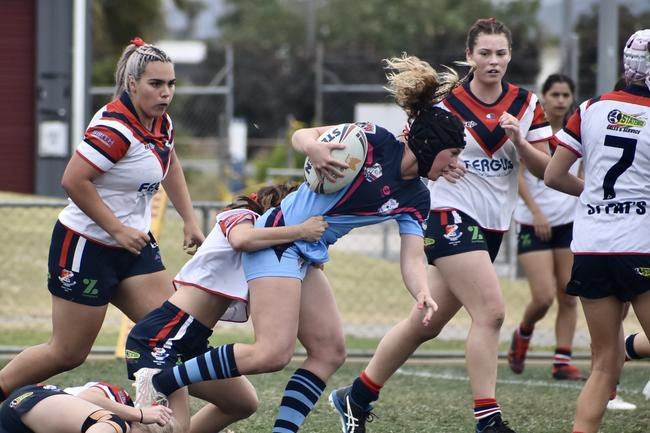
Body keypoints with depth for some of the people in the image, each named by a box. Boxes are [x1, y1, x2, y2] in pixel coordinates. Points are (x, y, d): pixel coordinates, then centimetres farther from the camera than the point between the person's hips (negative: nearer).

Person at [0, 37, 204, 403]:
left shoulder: (162, 122, 4)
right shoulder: (115, 127, -24)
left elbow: (170, 166, 25)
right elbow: (73, 180, -26)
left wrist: (190, 219, 18)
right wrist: (118, 229, -22)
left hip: (133, 246, 8)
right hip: (86, 247, -8)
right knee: (68, 353, 0)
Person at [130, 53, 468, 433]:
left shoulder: (416, 200, 8)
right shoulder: (377, 142, -10)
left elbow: (412, 258, -1)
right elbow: (302, 135, -9)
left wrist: (423, 294, -23)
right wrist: (314, 148, -34)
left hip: (308, 257, 9)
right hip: (279, 240, -9)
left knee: (330, 351, 4)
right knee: (273, 352, -18)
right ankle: (158, 385, -13)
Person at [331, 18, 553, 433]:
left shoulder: (526, 104, 4)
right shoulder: (446, 103, -6)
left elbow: (544, 168, 3)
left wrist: (520, 141, -14)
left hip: (492, 227, 5)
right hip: (451, 216, -5)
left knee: (426, 324, 10)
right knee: (490, 311, -21)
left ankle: (356, 398, 23)